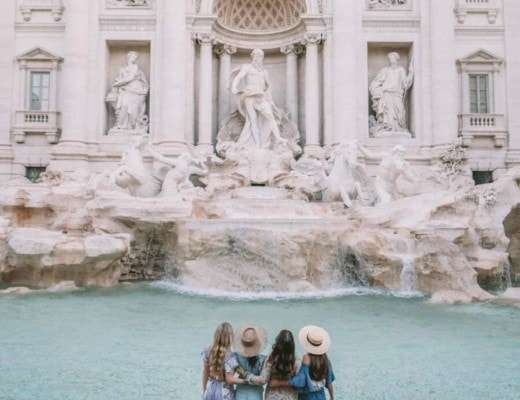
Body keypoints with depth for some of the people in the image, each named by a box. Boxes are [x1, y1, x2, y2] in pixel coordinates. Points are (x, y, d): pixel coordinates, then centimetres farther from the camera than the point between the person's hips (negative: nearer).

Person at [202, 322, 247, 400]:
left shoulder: (208, 350, -7)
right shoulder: (229, 355, -23)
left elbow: (205, 373, 3)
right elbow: (229, 379, -20)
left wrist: (204, 391, 15)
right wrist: (246, 380, -9)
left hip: (211, 390, 5)